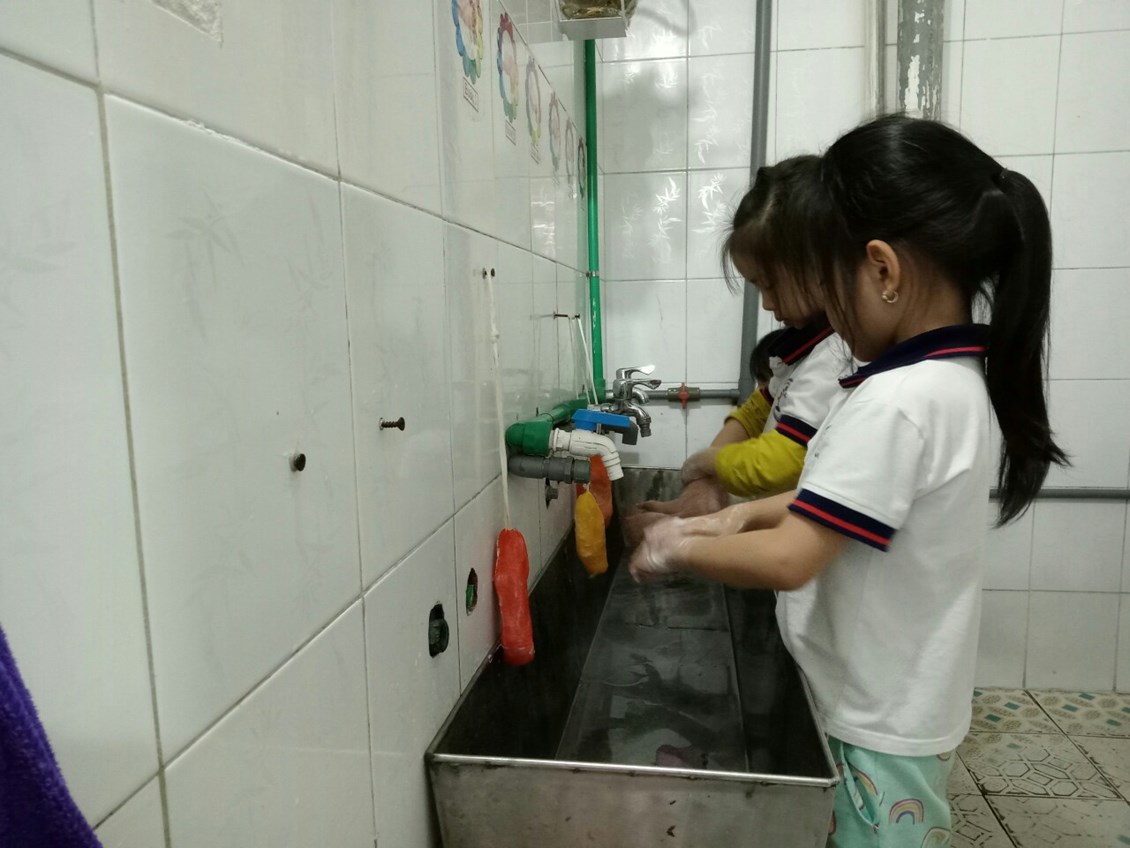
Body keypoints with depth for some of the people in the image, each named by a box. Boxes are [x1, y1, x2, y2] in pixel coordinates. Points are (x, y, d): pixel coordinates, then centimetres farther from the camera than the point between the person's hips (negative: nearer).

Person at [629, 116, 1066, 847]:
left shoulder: (894, 402, -30)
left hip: (878, 725, -8)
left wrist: (678, 549, -13)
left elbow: (787, 562, -29)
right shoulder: (957, 377, 0)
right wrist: (748, 515, 2)